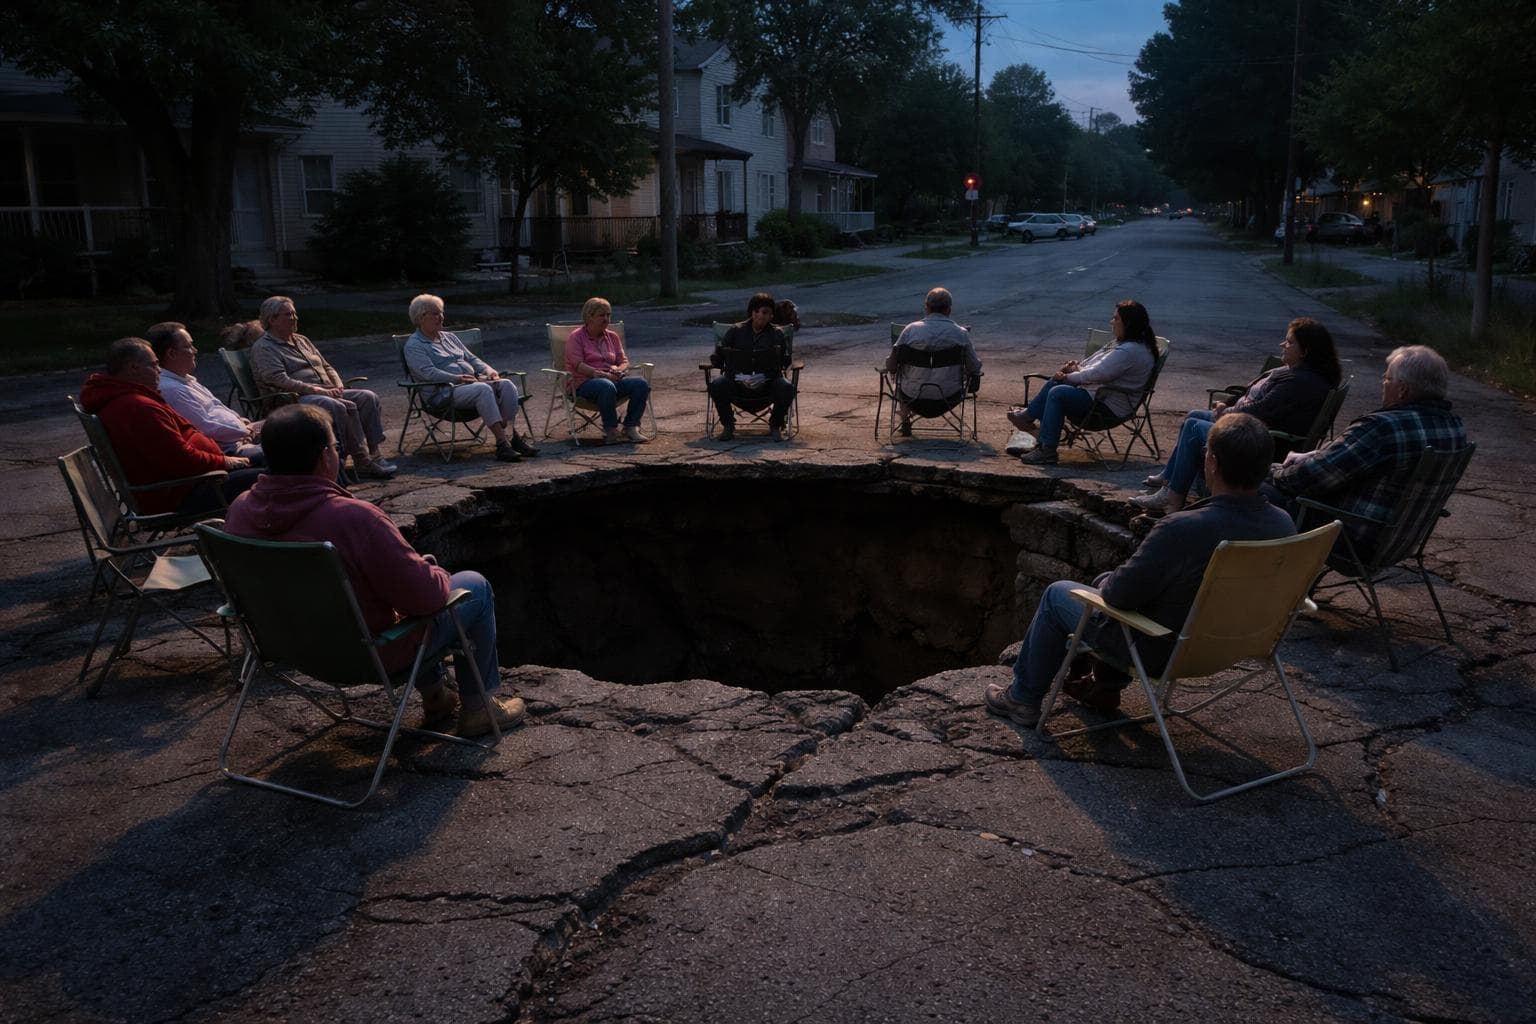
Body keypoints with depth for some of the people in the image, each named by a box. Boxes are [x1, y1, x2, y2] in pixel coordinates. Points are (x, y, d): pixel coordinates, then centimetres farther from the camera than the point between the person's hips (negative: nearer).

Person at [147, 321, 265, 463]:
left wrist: (241, 421, 7)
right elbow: (208, 429, -21)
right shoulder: (169, 389, -19)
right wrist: (247, 430, -10)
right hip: (226, 450, -11)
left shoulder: (185, 380, 14)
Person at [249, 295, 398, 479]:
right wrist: (317, 390, -21)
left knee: (368, 397, -14)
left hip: (327, 392, 8)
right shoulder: (263, 348, -1)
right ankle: (362, 461, -31)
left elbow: (326, 366, 26)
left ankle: (373, 453, -21)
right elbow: (280, 381, -15)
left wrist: (338, 386, 4)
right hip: (296, 399, -8)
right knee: (342, 407, -35)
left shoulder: (301, 340, 25)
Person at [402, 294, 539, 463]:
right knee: (484, 389, -36)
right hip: (445, 391, -7)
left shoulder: (449, 337, 26)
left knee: (506, 384, -21)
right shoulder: (414, 346, 3)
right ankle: (502, 443, -42)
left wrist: (489, 370, 4)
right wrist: (456, 378, -22)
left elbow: (471, 358, 24)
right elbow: (427, 372, -12)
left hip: (472, 382, 7)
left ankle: (512, 435, -27)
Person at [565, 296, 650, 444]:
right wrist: (600, 374, -22)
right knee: (607, 387, -41)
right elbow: (578, 365, -10)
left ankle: (631, 427, -22)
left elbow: (624, 361, 16)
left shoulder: (613, 336, 19)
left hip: (612, 380, 5)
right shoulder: (575, 337, 2)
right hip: (585, 382, -5)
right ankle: (611, 430, -28)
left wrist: (618, 370, -9)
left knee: (641, 383, -23)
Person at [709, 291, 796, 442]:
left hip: (767, 383, 0)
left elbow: (784, 362, -5)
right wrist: (739, 376, -16)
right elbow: (715, 358, 0)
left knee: (786, 387, -31)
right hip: (738, 383, 0)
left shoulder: (777, 334, 6)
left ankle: (775, 425, -4)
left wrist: (763, 377, -24)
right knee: (716, 385, -29)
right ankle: (728, 425, -4)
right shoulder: (736, 331, 6)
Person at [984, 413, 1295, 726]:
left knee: (1056, 595, 14)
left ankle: (1023, 699, 27)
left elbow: (1119, 596, -25)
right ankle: (1105, 688, 39)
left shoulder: (1181, 529, -36)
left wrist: (1106, 583, 1)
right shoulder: (1283, 524, -14)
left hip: (1163, 651, -7)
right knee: (1105, 580, 28)